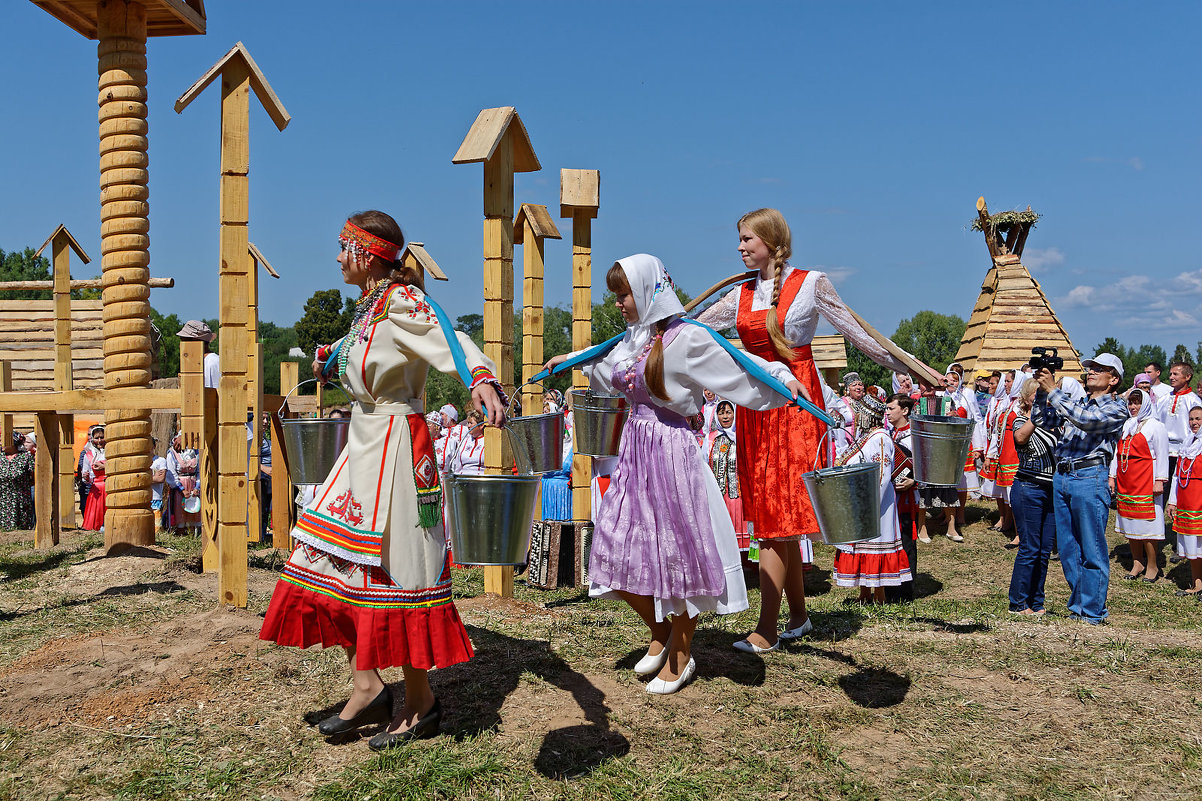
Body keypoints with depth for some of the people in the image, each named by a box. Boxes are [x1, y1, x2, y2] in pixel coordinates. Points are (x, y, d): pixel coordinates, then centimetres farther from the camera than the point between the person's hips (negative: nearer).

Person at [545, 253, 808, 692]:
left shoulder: (685, 337, -12)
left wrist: (781, 376, -26)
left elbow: (736, 366, -13)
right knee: (618, 551, 6)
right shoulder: (633, 337, 11)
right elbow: (609, 375, 31)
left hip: (670, 449, -7)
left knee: (678, 550, 3)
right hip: (634, 447, 8)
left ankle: (682, 655, 21)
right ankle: (660, 631, 30)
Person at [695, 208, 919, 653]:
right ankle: (798, 615, 21)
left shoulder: (810, 284, -2)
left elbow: (857, 333, 0)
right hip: (755, 403, 5)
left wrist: (914, 371, 0)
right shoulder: (742, 295, 12)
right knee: (771, 513, 8)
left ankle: (767, 628, -2)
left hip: (796, 402, -5)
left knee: (778, 515, -7)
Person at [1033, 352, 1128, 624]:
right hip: (1061, 477, 7)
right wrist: (1043, 390, 2)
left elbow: (1084, 419, -19)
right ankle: (1077, 606, 22)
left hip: (1089, 477, -7)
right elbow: (1042, 420, 14)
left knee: (1092, 551, 0)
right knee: (1068, 550, 11)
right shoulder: (1076, 403, 20)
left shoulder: (1116, 408, -1)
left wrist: (1052, 390, -18)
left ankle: (1093, 612, 8)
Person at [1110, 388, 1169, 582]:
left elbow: (1162, 456, -4)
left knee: (1147, 521, -6)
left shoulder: (1155, 426, -1)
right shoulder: (1125, 426, 16)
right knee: (1129, 522, 7)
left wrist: (1159, 480, -10)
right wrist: (1112, 476, 15)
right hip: (1125, 481, 6)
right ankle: (1137, 563, 16)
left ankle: (1152, 566, 2)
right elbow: (1117, 453, 20)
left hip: (1146, 481, -6)